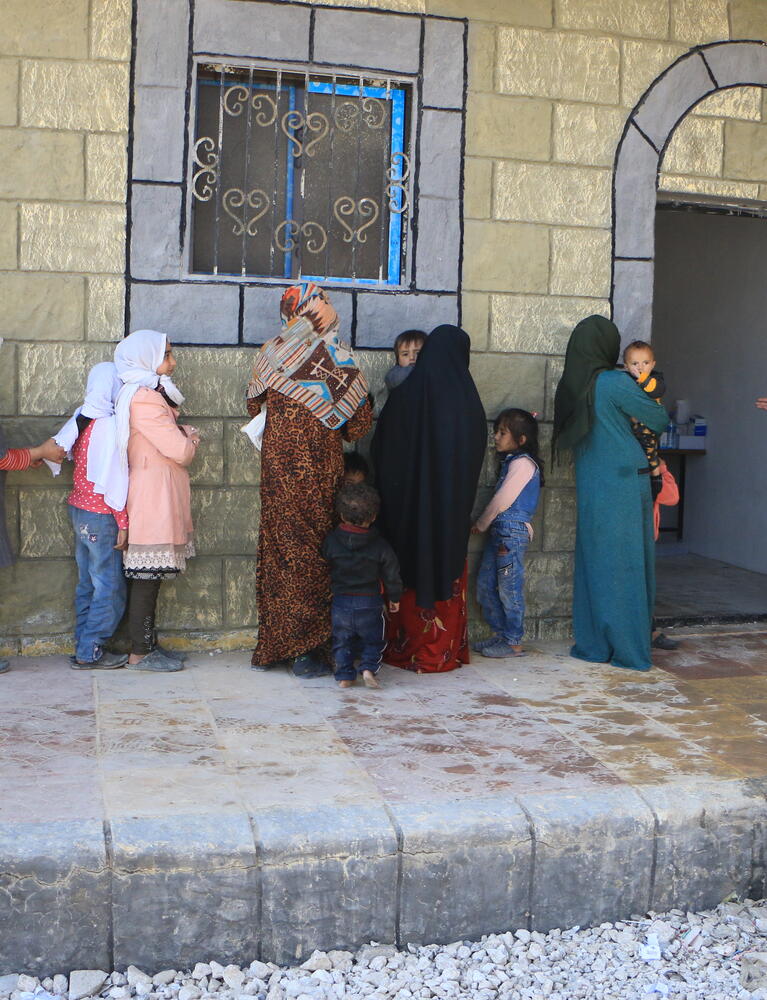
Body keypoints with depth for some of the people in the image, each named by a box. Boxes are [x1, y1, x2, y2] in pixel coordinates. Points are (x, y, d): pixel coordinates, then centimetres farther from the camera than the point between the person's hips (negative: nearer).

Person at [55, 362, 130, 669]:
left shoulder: (81, 419, 6)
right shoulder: (109, 425, -18)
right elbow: (114, 479, -18)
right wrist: (123, 523, -14)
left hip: (78, 508, 9)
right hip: (101, 516, -8)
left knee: (86, 584, 15)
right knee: (109, 587, 0)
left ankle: (83, 648, 20)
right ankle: (90, 651, 4)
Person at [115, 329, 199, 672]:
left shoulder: (151, 394, 18)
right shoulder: (145, 398, -16)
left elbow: (173, 437, 18)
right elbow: (179, 450, -18)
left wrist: (185, 435, -1)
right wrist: (190, 440, 2)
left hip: (159, 499, 10)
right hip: (153, 498, -10)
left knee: (150, 578, 13)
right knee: (147, 578, -5)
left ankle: (148, 645, 20)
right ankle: (140, 653, 2)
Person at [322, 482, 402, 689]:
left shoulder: (330, 541, -6)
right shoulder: (380, 546, -8)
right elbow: (392, 574, -1)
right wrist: (394, 598, 13)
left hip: (340, 601, 1)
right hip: (370, 603, -1)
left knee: (342, 641, 14)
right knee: (373, 640, 15)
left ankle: (344, 675, 9)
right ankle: (368, 667, -4)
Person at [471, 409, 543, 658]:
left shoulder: (522, 463, -12)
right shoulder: (511, 461, 17)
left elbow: (502, 500, -12)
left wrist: (480, 524, -3)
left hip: (513, 531, -9)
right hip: (500, 531, 9)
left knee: (509, 588, -4)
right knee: (485, 584, 12)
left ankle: (513, 643, 4)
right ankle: (501, 634, 21)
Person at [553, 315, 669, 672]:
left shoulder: (568, 387, 6)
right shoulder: (615, 384, -12)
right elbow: (659, 420, -2)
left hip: (589, 488, 5)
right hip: (625, 482, -5)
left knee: (594, 563, 11)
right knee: (626, 566, 1)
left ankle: (592, 645, 15)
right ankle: (629, 650, 6)